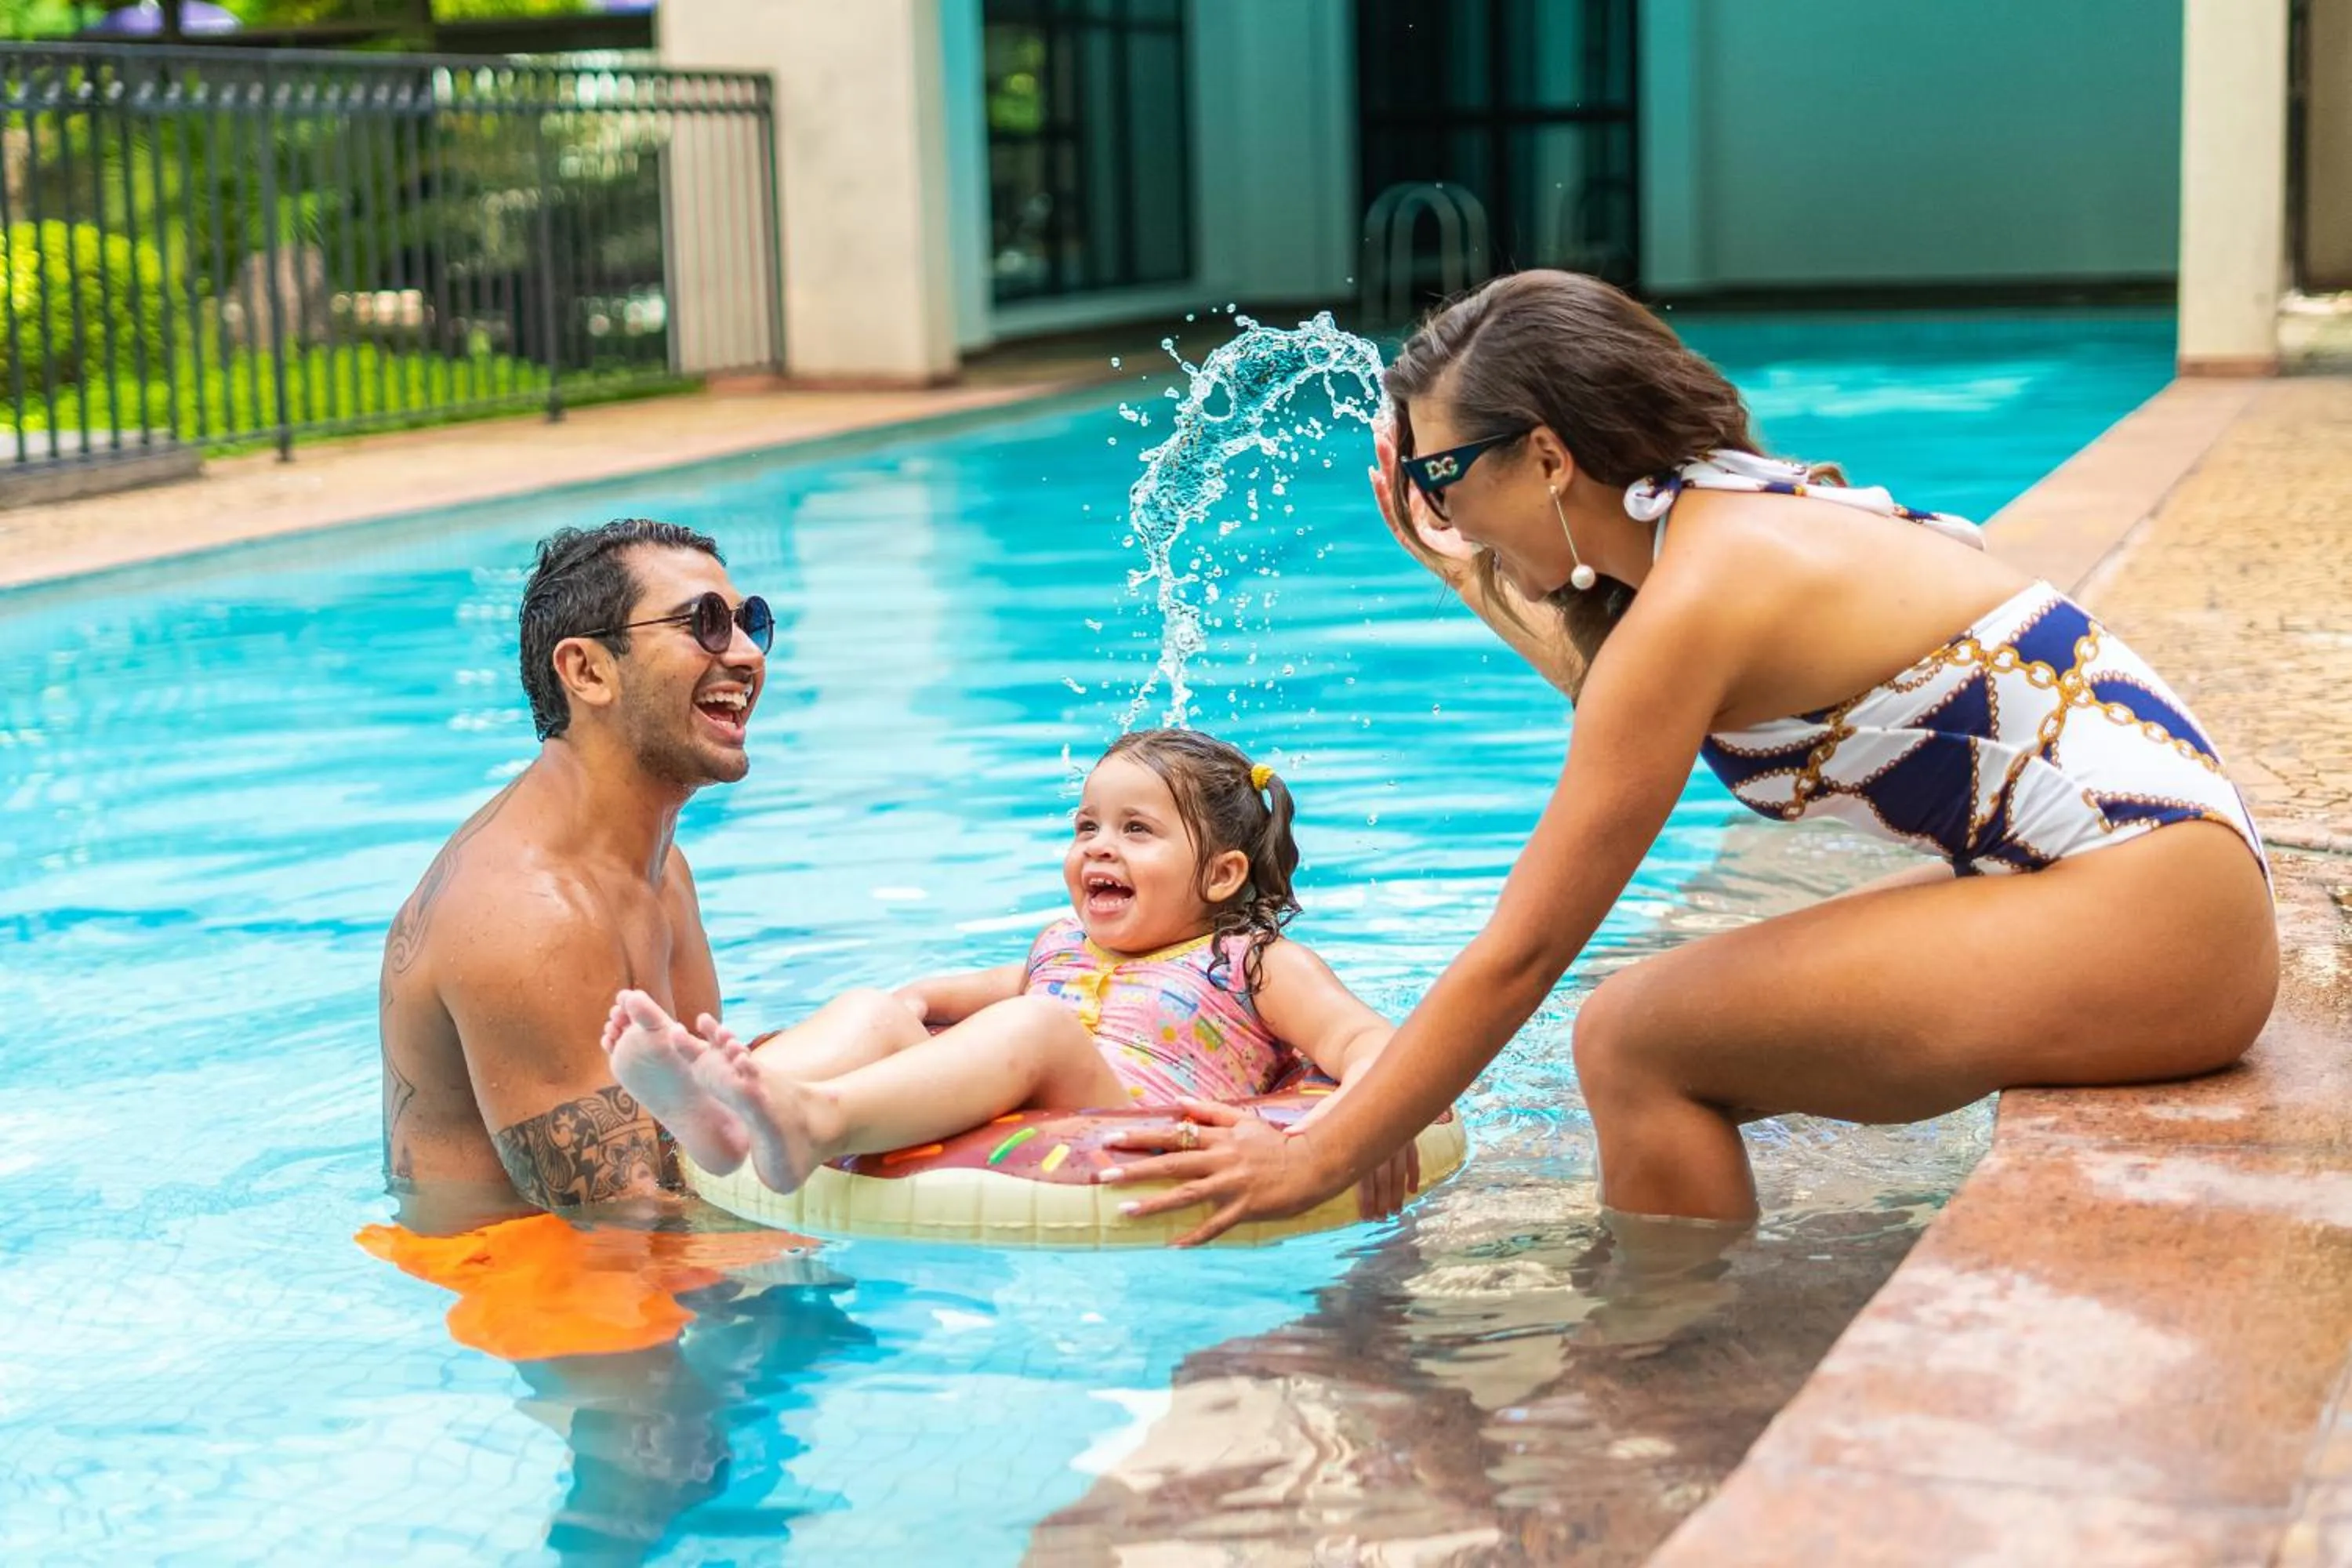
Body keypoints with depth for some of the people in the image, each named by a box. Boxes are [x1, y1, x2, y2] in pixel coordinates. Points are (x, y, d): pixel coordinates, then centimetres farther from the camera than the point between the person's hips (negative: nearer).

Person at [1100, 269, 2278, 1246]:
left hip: (2145, 926, -10)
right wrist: (1470, 579, 31)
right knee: (1688, 1027, 13)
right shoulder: (1737, 508, 10)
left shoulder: (1698, 595, -16)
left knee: (1636, 1040, -7)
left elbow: (1519, 952, -13)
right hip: (2147, 891, 10)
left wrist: (1319, 1161, -6)